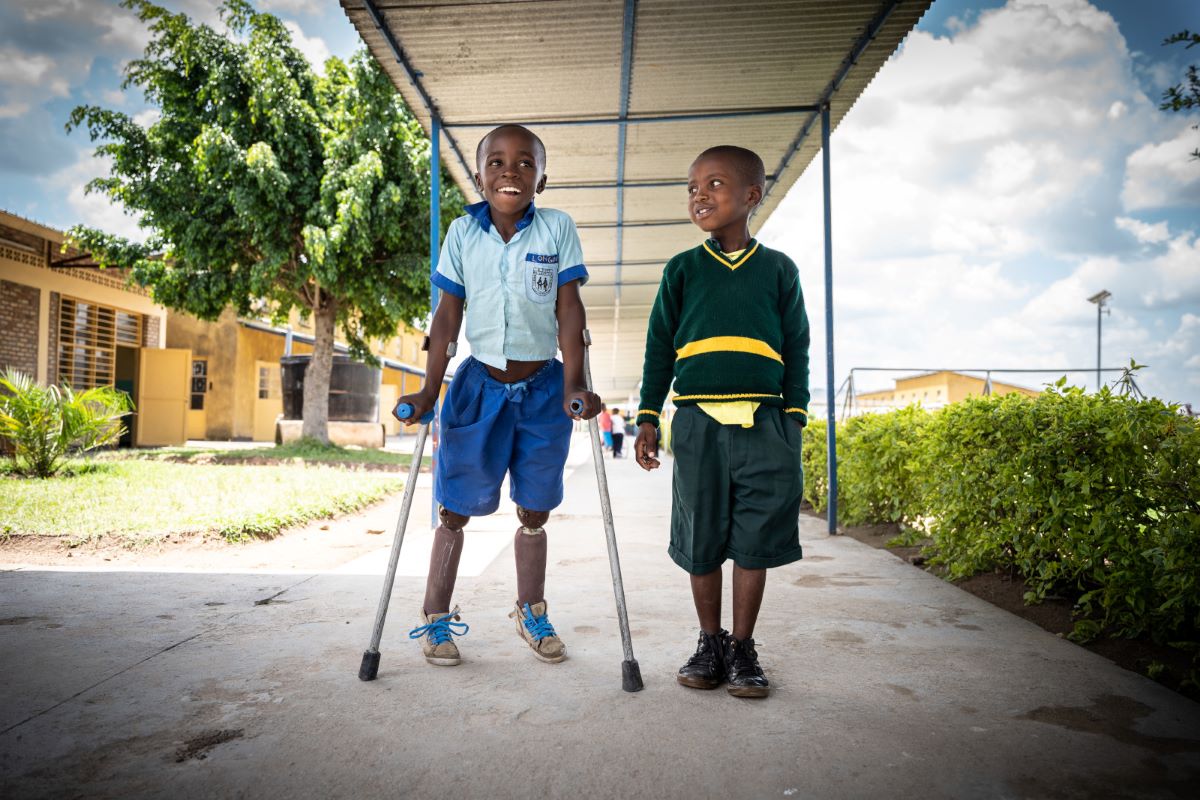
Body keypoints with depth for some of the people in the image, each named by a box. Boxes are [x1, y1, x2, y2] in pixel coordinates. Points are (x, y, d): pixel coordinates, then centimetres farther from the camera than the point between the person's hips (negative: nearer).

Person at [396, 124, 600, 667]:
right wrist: (429, 390, -6)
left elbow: (569, 308, -7)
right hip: (480, 383, 0)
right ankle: (435, 617, 22)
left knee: (534, 512, 12)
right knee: (455, 508, 6)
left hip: (543, 388, 0)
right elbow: (447, 315, -2)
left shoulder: (557, 229, -4)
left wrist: (573, 386, -14)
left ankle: (531, 613, 31)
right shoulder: (463, 232, -2)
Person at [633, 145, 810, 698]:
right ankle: (710, 643, 22)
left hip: (763, 423, 0)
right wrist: (648, 417, 4)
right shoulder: (682, 269, 10)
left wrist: (794, 417, 3)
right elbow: (659, 347, 10)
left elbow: (796, 348, 11)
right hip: (698, 421, 0)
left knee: (756, 539, 2)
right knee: (701, 540, 5)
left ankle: (743, 649, 18)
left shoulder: (778, 269, 10)